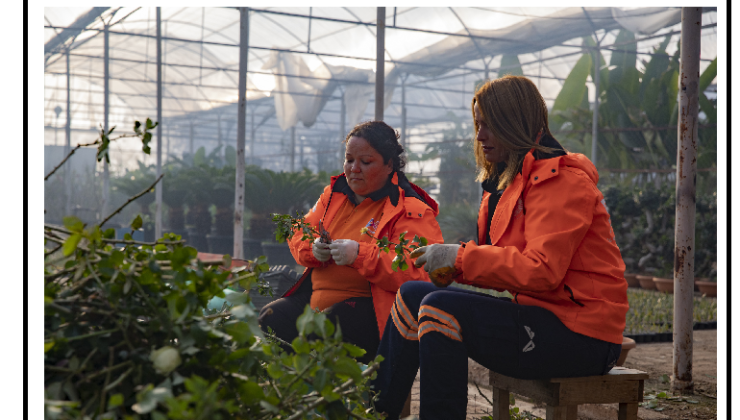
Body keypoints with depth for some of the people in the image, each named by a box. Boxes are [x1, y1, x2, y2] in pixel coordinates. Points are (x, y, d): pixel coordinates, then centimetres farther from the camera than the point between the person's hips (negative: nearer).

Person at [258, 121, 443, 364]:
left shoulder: (410, 210, -8)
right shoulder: (335, 192, 15)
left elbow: (419, 272, -20)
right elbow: (299, 235, 22)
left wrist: (360, 255, -29)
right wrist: (312, 249, -5)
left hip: (370, 306, -7)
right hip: (315, 296, 7)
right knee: (269, 319, -15)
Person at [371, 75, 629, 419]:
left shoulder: (561, 179, -13)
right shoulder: (509, 179, 18)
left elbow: (542, 270, -24)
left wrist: (461, 257, -17)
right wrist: (451, 261, -2)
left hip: (580, 336, -10)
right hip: (539, 312, 10)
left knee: (440, 309, -25)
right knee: (412, 295, 5)